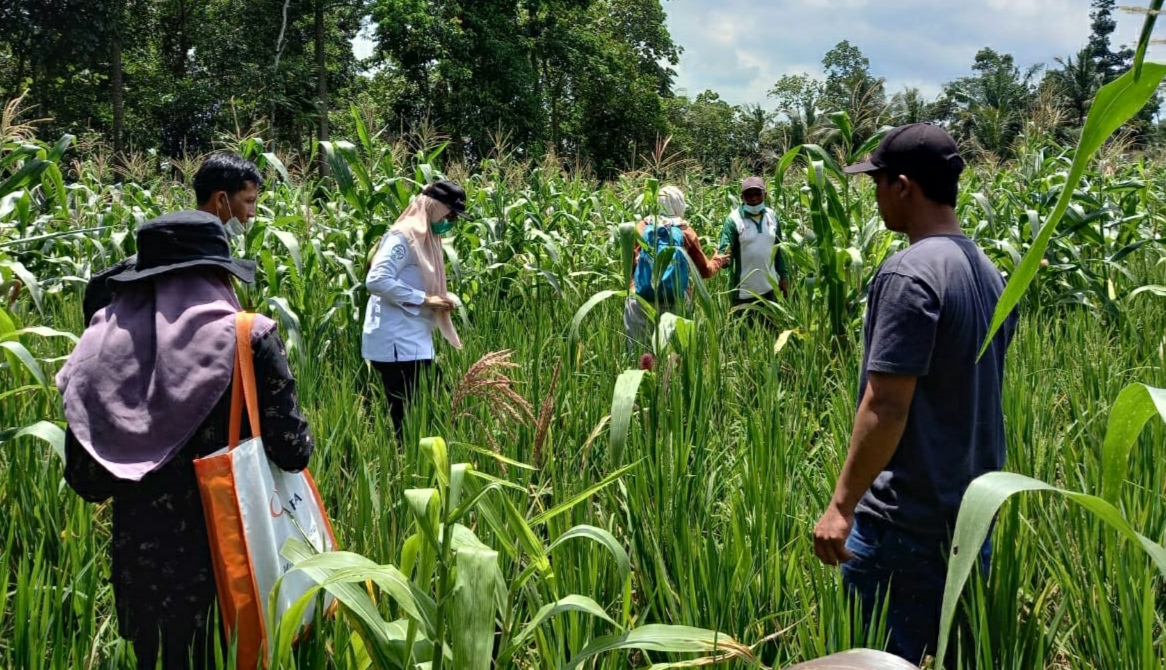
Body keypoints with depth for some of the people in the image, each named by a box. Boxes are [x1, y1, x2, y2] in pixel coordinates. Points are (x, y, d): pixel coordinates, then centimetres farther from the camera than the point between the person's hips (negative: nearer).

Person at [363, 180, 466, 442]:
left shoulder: (425, 239, 16)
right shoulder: (403, 236, -13)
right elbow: (376, 280, -23)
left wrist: (440, 300, 6)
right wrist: (423, 299, -19)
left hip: (416, 343, 10)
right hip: (398, 345, -10)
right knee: (404, 418, -6)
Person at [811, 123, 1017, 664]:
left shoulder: (908, 273, -19)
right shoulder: (989, 272, 9)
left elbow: (886, 407, -23)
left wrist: (841, 505, -17)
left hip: (906, 521, -9)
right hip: (973, 512, 9)